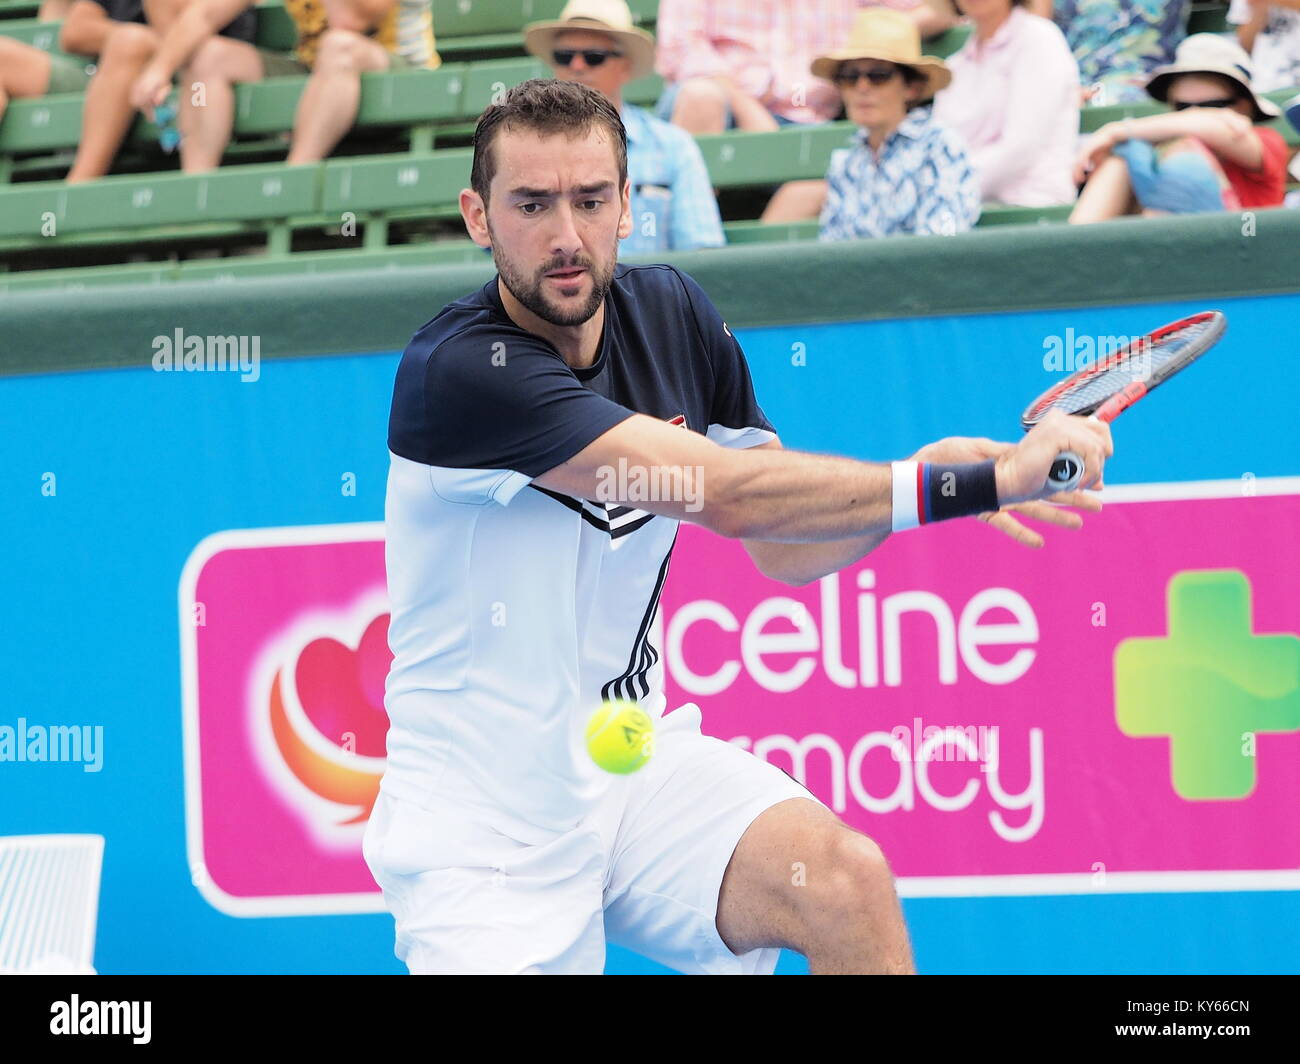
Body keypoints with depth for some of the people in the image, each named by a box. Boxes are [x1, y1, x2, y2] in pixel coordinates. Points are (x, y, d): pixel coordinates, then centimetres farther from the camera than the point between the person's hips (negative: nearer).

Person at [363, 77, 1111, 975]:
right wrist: (980, 482, -29)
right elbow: (725, 495, -29)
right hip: (481, 826, -4)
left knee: (845, 877, -23)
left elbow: (783, 546, 9)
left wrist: (926, 476, -12)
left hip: (637, 762, 4)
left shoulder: (671, 315, 1)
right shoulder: (461, 370, -23)